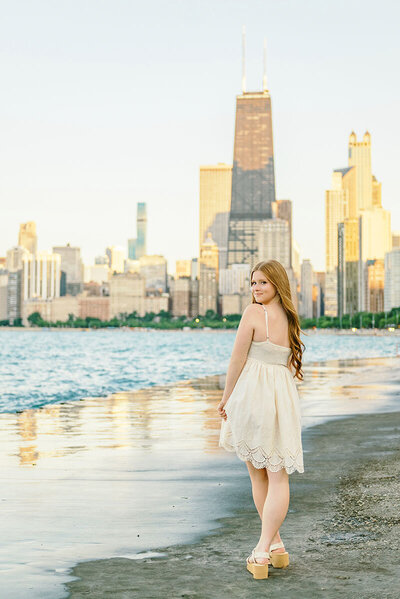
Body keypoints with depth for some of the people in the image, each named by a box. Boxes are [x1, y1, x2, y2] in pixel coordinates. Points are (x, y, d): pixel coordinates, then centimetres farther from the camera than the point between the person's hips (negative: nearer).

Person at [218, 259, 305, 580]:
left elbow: (238, 359, -9)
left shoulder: (254, 312, -9)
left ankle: (273, 544, 17)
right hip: (284, 397, 5)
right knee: (278, 476, 6)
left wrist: (226, 398, 1)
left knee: (258, 473, 10)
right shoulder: (290, 318, 10)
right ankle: (267, 547, -1)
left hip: (252, 395, -5)